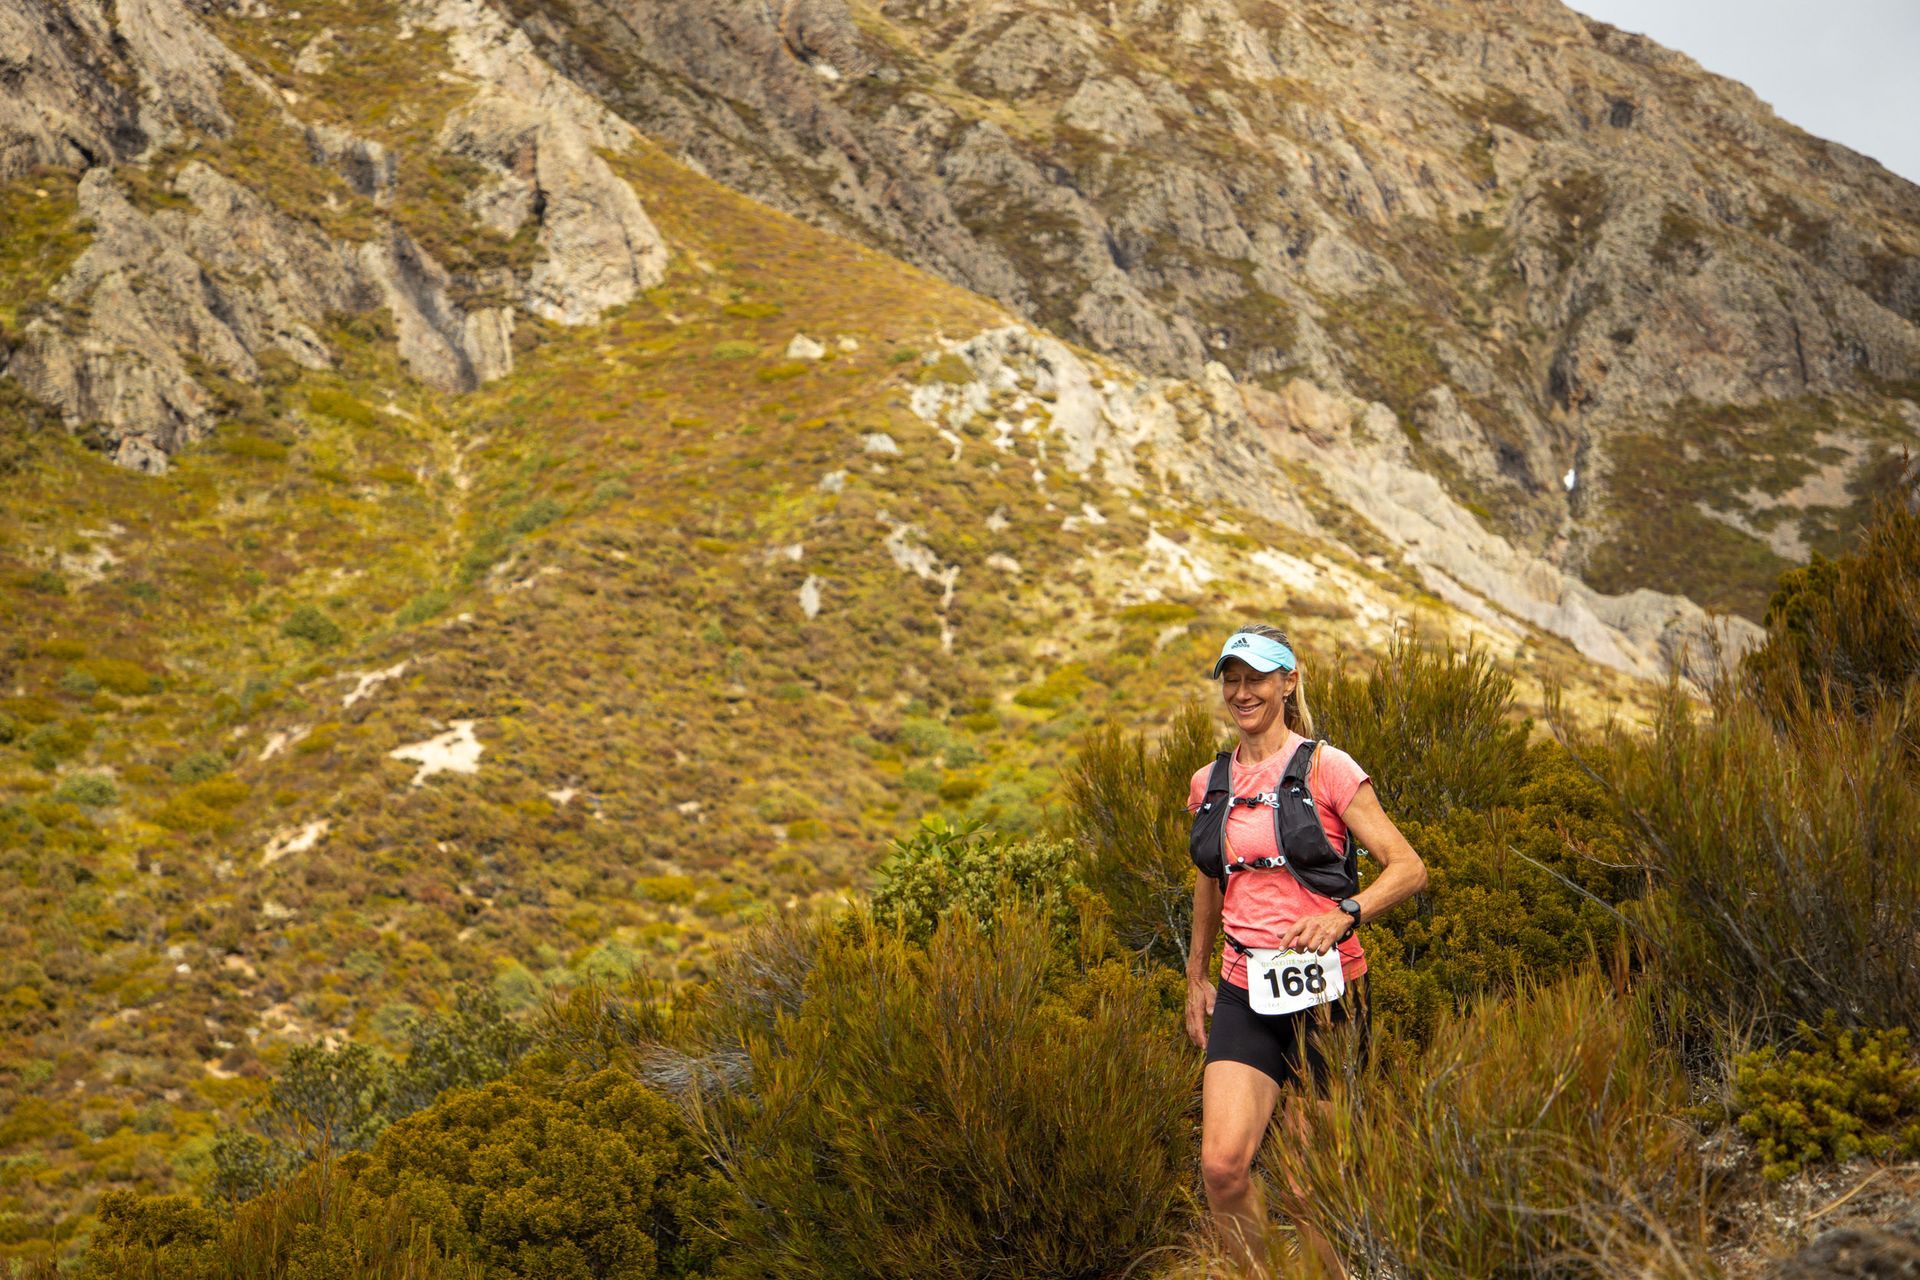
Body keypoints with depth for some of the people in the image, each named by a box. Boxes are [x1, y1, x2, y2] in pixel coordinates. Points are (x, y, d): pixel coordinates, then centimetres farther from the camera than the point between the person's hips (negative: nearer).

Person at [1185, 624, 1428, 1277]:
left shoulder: (1325, 768, -5)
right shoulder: (1208, 783, 10)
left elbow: (1409, 868, -7)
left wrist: (1343, 915, -22)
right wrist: (1195, 976, 30)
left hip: (1323, 993, -4)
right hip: (1246, 995, 4)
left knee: (1305, 1185, 1)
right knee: (1222, 1163, -14)